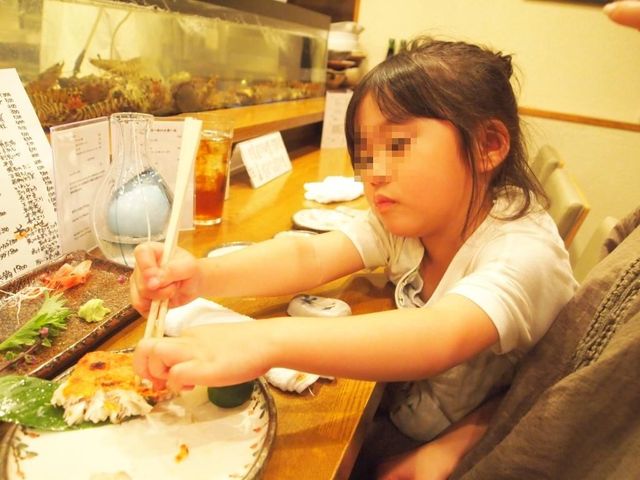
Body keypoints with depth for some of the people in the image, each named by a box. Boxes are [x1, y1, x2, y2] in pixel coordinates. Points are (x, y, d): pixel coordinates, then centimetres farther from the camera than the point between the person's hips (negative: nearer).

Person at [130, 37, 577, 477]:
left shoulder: (525, 254, -26)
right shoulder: (402, 221, -7)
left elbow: (443, 338, -45)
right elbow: (307, 257, -21)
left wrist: (266, 342, -55)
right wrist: (204, 275, -38)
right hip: (392, 419, 5)